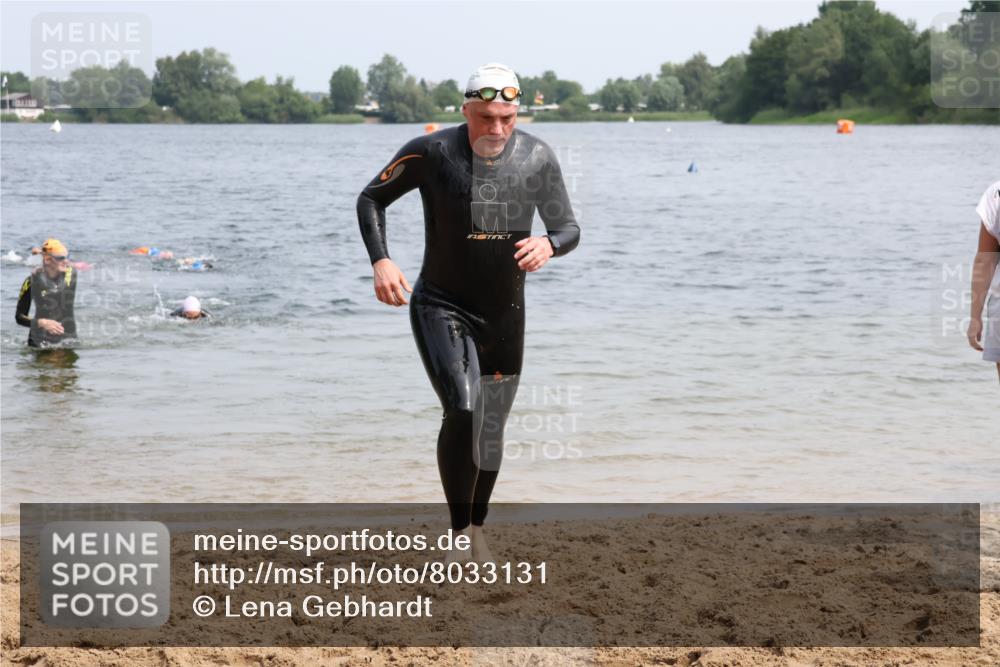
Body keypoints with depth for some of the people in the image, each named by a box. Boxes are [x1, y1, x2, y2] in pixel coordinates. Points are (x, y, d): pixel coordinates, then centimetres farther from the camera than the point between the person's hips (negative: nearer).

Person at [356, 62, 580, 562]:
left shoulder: (537, 157, -9)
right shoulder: (431, 152, -16)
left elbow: (569, 228, 1)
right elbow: (371, 199, -1)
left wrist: (548, 245, -24)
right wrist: (380, 261, -17)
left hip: (505, 316, 4)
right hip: (441, 308, -3)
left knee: (490, 431, 13)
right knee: (463, 410, -25)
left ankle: (477, 529, 36)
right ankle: (458, 533, -12)